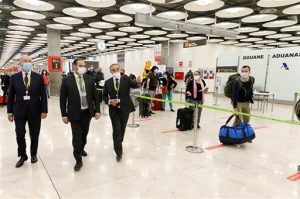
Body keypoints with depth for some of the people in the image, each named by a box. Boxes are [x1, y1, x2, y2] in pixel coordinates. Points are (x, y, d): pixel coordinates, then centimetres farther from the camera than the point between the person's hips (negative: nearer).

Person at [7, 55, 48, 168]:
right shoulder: (14, 77, 1)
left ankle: (33, 154, 31)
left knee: (34, 135, 11)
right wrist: (10, 111, 2)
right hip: (19, 111, 1)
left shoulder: (38, 77, -2)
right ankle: (22, 156, 25)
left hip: (34, 111, 0)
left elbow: (43, 95, -2)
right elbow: (11, 95, 4)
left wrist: (44, 110, -6)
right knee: (20, 135, 5)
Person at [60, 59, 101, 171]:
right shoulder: (67, 80, -6)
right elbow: (62, 99, -4)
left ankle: (81, 149, 45)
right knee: (76, 137, -1)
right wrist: (64, 115, -7)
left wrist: (97, 110, 0)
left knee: (84, 134, 18)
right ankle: (78, 160, 13)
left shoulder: (89, 79, 2)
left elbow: (95, 96, 4)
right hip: (75, 113, -3)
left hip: (87, 112, 3)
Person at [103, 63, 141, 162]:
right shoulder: (107, 82, 2)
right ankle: (118, 152, 9)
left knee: (122, 129, 16)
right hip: (114, 110, 0)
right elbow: (104, 96, 8)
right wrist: (109, 101, -12)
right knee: (116, 131, -2)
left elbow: (134, 85, -20)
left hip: (125, 109, 1)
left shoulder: (126, 79, -3)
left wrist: (137, 82, -43)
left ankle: (118, 144, 42)